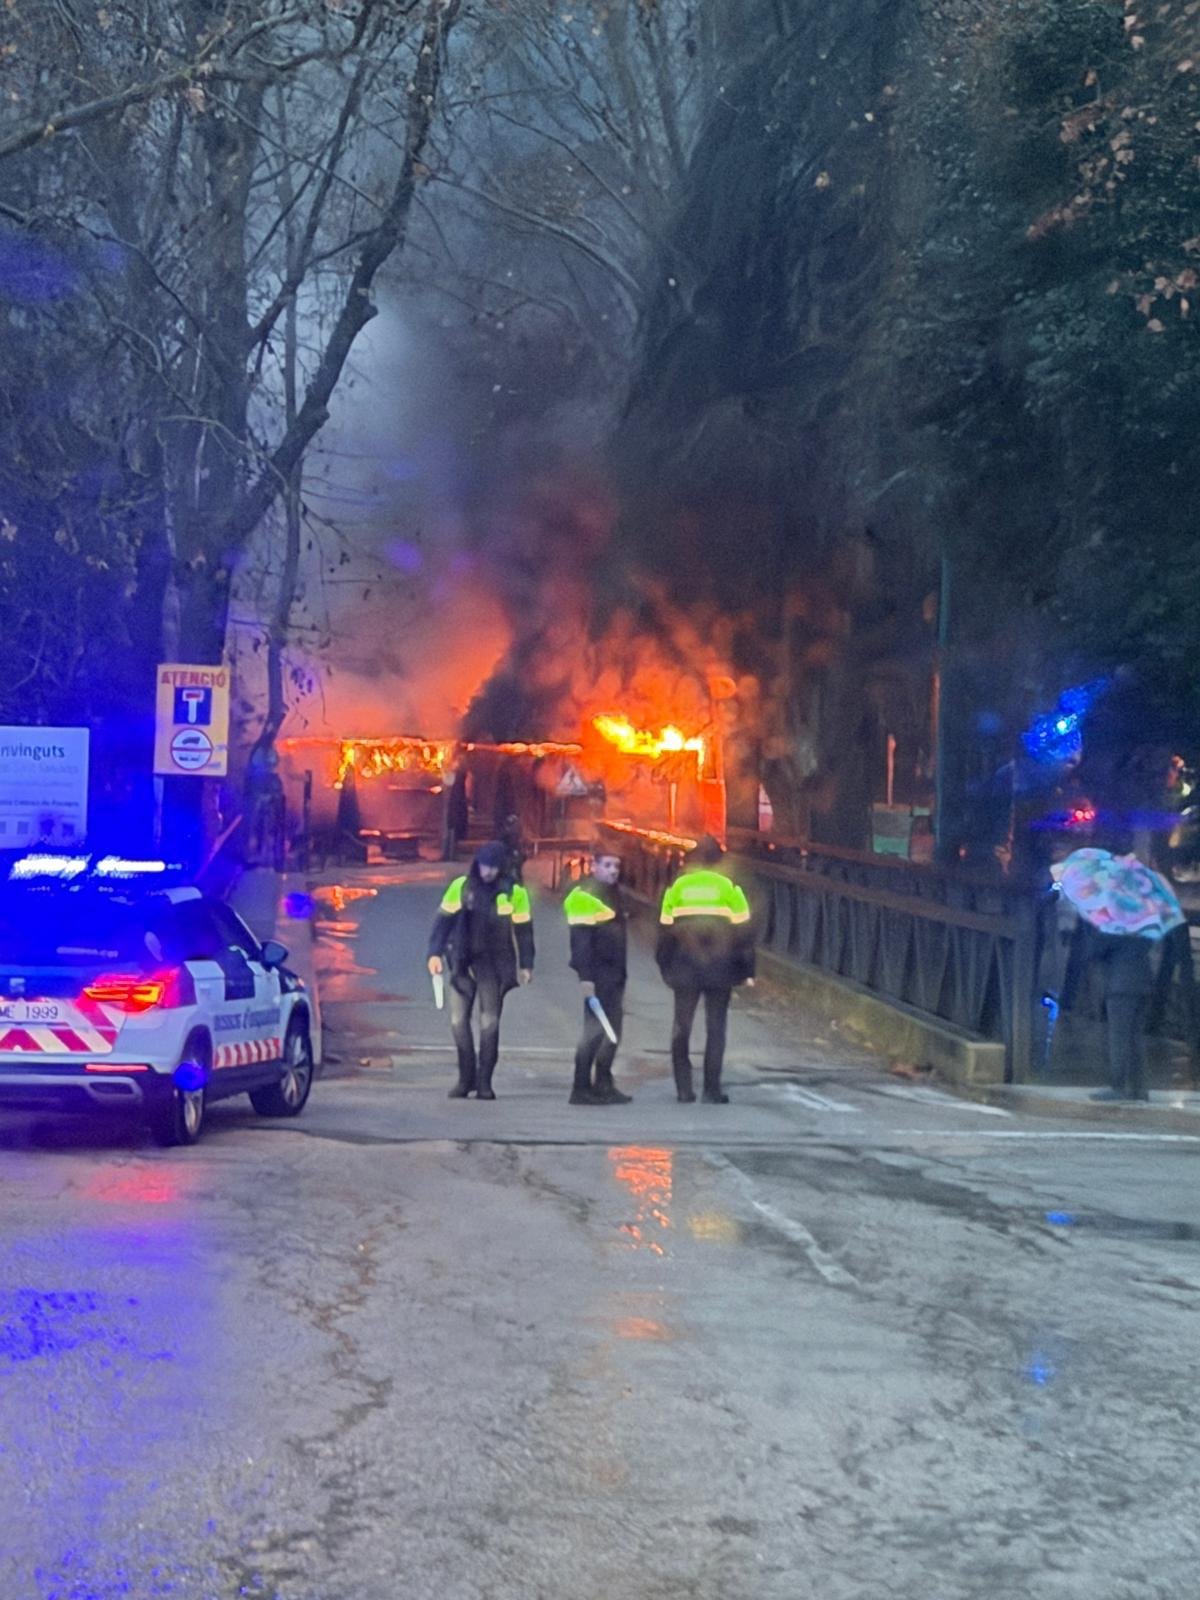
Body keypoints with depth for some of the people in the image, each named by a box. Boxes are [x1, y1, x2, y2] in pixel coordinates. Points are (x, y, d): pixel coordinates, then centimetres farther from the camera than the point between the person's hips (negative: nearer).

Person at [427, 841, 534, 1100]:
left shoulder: (514, 892, -3)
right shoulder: (461, 887, 0)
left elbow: (523, 930, 2)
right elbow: (443, 920, 2)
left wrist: (525, 964, 1)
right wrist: (435, 953, -5)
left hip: (494, 965, -2)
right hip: (463, 962, 2)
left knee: (489, 1023, -2)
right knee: (459, 1020, -1)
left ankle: (484, 1082, 5)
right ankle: (465, 1078, 9)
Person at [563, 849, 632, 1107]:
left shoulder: (614, 895, 19)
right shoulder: (584, 895, -10)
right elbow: (580, 939, -17)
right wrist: (585, 976, -24)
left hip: (614, 973, 9)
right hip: (597, 974, -9)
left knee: (612, 1030, 11)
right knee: (595, 1029, -9)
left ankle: (604, 1085, 18)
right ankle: (581, 1088, -6)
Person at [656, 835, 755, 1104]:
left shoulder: (677, 888, 3)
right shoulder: (729, 888, -2)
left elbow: (665, 930, 5)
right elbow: (743, 931, -3)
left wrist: (665, 967, 14)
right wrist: (746, 970, 3)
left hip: (684, 969, 1)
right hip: (719, 970, -1)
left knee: (682, 1026, 10)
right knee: (715, 1028, 4)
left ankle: (684, 1088, 7)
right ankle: (712, 1089, 1)